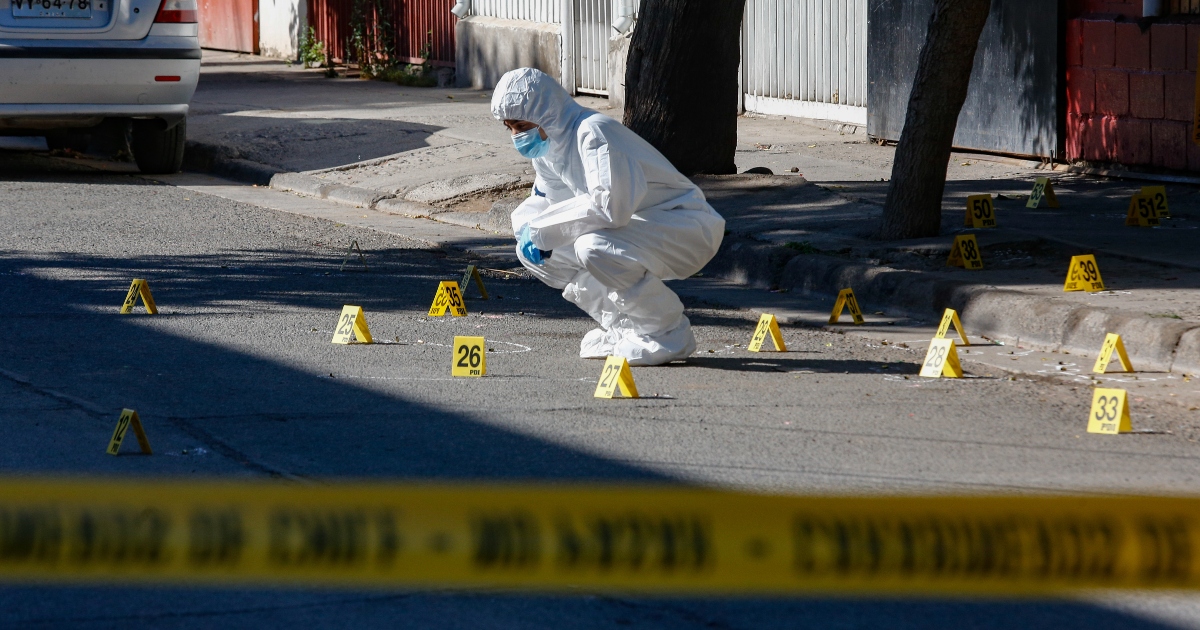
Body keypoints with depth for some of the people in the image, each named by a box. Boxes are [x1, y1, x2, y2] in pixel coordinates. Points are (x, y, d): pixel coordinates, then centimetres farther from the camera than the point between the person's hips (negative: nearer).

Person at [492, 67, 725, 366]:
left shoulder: (592, 132, -25)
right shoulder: (547, 145, 4)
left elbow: (610, 206, -36)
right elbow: (542, 201, 19)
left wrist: (542, 228, -26)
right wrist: (528, 228, -6)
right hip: (636, 228, 10)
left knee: (593, 248, -35)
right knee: (535, 252, 1)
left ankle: (671, 334, -14)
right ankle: (625, 329, 8)